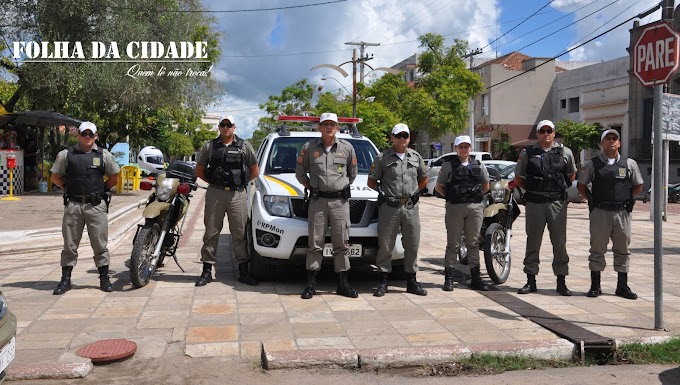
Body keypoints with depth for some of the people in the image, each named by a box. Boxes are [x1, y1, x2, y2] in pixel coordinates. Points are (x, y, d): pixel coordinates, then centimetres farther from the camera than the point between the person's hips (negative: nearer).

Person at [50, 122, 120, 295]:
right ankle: (65, 280, 15)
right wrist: (68, 188, 6)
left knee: (100, 244, 3)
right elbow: (55, 177, 14)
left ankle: (104, 279, 12)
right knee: (70, 244, 7)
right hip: (73, 204, 1)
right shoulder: (66, 154, 5)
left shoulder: (104, 155, 5)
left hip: (97, 205, 0)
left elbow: (114, 178, 13)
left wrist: (100, 190, 7)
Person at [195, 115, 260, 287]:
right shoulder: (209, 146, 8)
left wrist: (241, 182, 6)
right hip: (215, 194, 0)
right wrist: (214, 181, 6)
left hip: (238, 195, 0)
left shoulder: (245, 146, 7)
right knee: (211, 233, 4)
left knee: (239, 233, 3)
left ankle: (243, 272, 10)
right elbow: (199, 171, 14)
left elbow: (255, 171, 13)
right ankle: (207, 271, 12)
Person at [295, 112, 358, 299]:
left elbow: (352, 174, 17)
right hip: (317, 201, -1)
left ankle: (343, 284, 12)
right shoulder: (309, 147, 4)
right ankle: (310, 284, 8)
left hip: (340, 201, 1)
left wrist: (342, 187, 12)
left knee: (341, 244, 4)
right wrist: (312, 187, 8)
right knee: (315, 244, 0)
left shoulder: (347, 147, 6)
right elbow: (300, 173, 12)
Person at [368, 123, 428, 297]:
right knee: (385, 245, 0)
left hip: (411, 207, 3)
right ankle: (383, 282, 9)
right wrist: (384, 191, -3)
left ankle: (411, 281, 18)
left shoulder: (416, 157, 11)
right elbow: (371, 181, 6)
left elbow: (424, 180, 22)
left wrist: (414, 192, 10)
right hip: (389, 207, -3)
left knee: (412, 245, 7)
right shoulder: (382, 158, 1)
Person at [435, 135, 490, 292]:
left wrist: (476, 195, 10)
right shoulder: (448, 166, 3)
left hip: (475, 208, 3)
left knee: (473, 243, 7)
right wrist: (450, 197, 1)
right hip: (454, 208, -2)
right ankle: (449, 278, 6)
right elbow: (438, 187, 8)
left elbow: (486, 186, 22)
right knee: (453, 244, 1)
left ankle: (475, 278, 14)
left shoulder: (479, 165, 11)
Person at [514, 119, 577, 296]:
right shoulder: (527, 153, 5)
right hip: (534, 202, 0)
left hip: (557, 202, 0)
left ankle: (561, 281, 12)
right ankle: (531, 281, 12)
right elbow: (518, 178, 14)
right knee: (533, 242, 5)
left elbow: (572, 174, 20)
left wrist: (561, 187, 10)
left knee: (559, 242, 3)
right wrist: (531, 188, 7)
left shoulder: (565, 152, 7)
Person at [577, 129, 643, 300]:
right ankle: (595, 286, 10)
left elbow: (638, 186, 17)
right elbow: (581, 185, 11)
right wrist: (592, 200, 4)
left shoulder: (629, 164, 8)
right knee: (597, 249, 2)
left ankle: (622, 286, 17)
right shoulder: (592, 164, 3)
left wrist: (625, 199, 8)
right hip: (600, 212, -2)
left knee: (622, 249, 7)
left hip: (622, 212, 2)